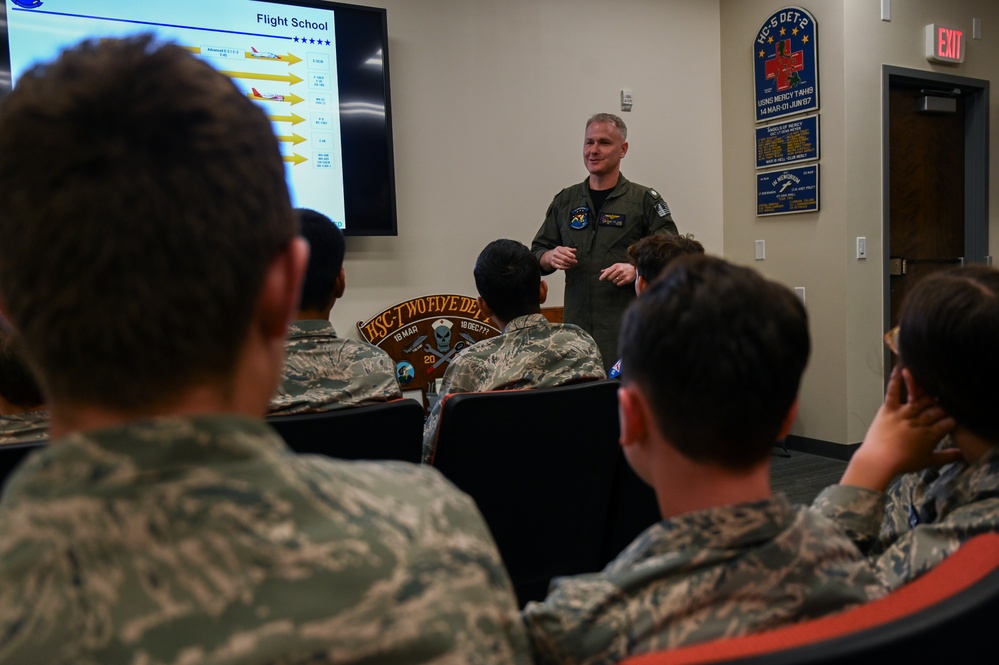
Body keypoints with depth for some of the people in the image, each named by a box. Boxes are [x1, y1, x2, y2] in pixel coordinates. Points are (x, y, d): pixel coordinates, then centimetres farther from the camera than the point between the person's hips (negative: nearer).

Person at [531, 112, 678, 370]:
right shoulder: (565, 201, 16)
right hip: (577, 327, 3)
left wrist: (636, 270, -16)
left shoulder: (645, 200, 5)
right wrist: (551, 257, -2)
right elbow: (537, 253, 20)